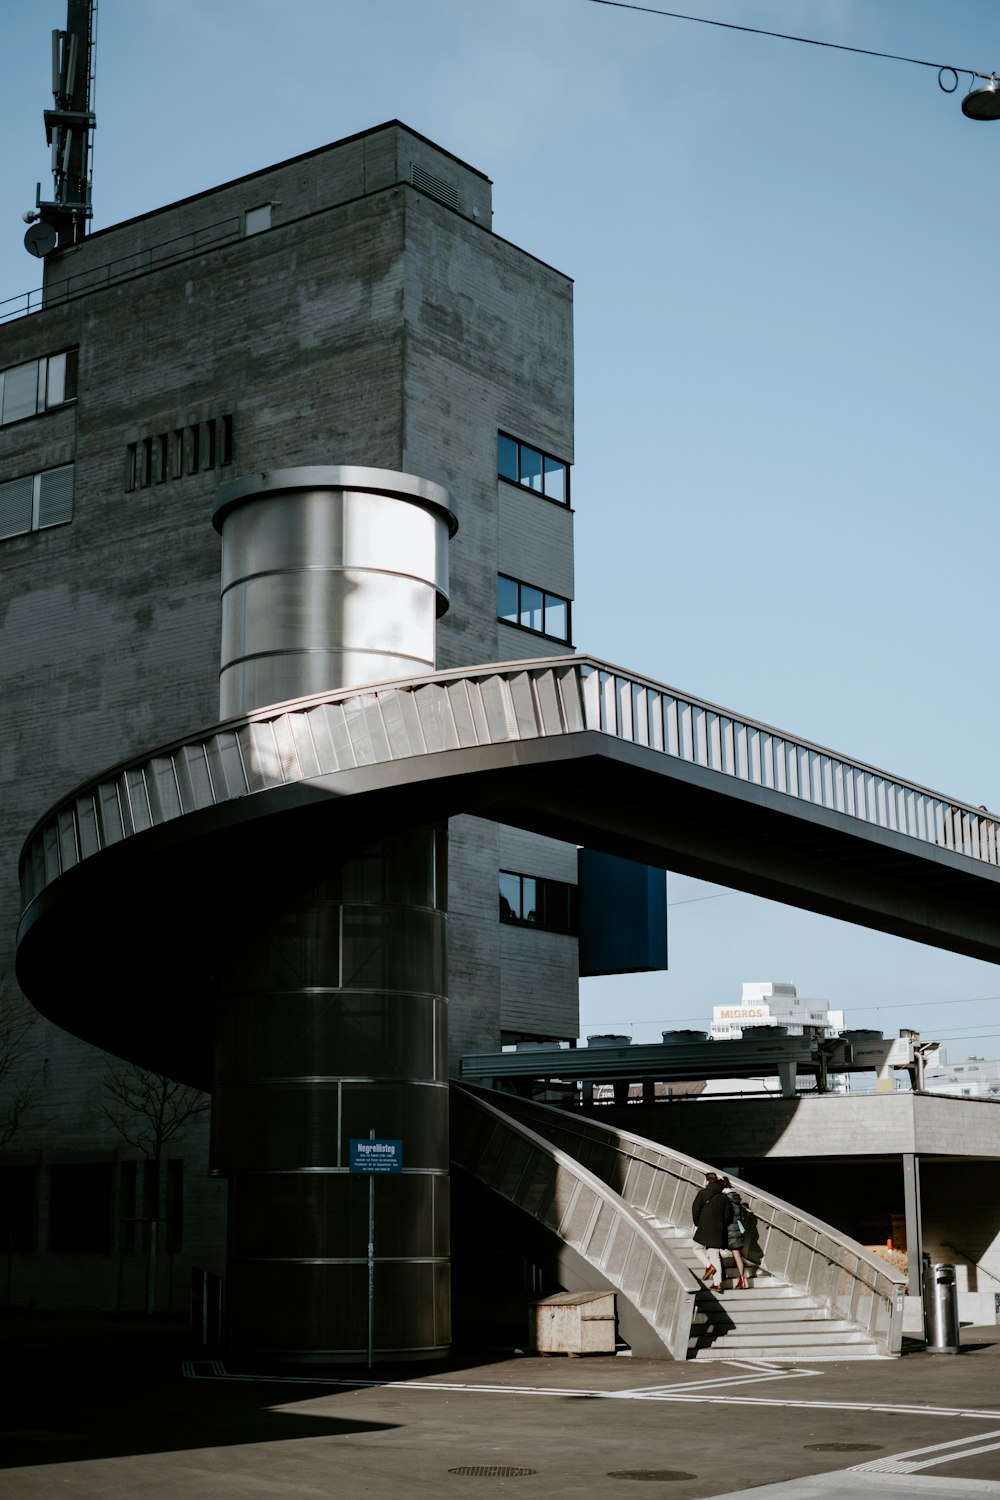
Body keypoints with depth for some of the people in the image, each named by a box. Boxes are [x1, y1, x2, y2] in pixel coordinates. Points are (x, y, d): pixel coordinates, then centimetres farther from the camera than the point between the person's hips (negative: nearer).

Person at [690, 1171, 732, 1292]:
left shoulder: (703, 1193, -4)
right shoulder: (723, 1196, 11)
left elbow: (695, 1209, -10)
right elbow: (727, 1214, 7)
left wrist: (697, 1224, 1)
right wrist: (721, 1226, 14)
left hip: (704, 1227, -5)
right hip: (718, 1230, 5)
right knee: (715, 1254, 7)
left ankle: (709, 1266, -10)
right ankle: (718, 1283, 3)